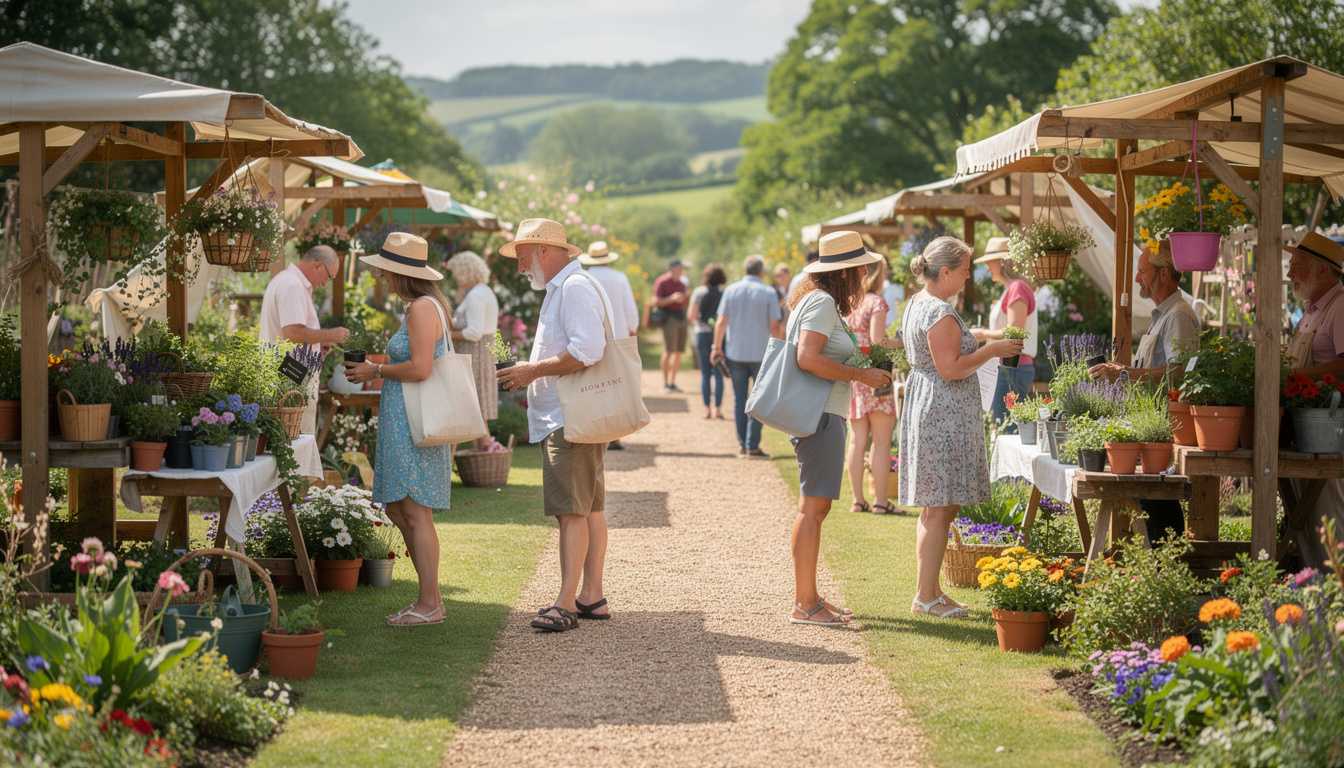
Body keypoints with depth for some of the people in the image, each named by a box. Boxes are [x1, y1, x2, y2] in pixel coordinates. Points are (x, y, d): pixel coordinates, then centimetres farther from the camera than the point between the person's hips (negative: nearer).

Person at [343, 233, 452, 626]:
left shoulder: (423, 308, -14)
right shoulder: (418, 307, 18)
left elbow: (420, 368, -23)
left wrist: (376, 371, -11)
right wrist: (379, 366, 16)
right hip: (403, 420, 11)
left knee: (415, 512, -7)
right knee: (396, 509, 12)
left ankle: (430, 604, -2)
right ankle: (429, 597, 16)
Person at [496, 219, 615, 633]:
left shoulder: (575, 288, -13)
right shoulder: (561, 289, 22)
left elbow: (587, 351, -23)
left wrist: (533, 371, -16)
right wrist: (532, 373, 19)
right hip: (566, 417, 11)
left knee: (571, 510, -13)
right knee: (588, 507, 11)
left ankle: (566, 603, -16)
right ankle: (592, 596, 15)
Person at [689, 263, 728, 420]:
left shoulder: (699, 292, -4)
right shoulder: (725, 293, -2)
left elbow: (692, 316, -7)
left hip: (703, 334, -1)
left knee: (705, 373, 6)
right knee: (718, 373, 5)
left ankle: (707, 408, 3)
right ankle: (717, 408, 1)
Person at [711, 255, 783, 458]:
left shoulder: (731, 291, 1)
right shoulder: (768, 292, -5)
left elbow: (721, 322, -1)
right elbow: (775, 326, -7)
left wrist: (717, 347, 10)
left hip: (735, 353, 2)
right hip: (761, 353, -2)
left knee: (739, 398, 9)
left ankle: (742, 444, 11)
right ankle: (753, 446, -1)